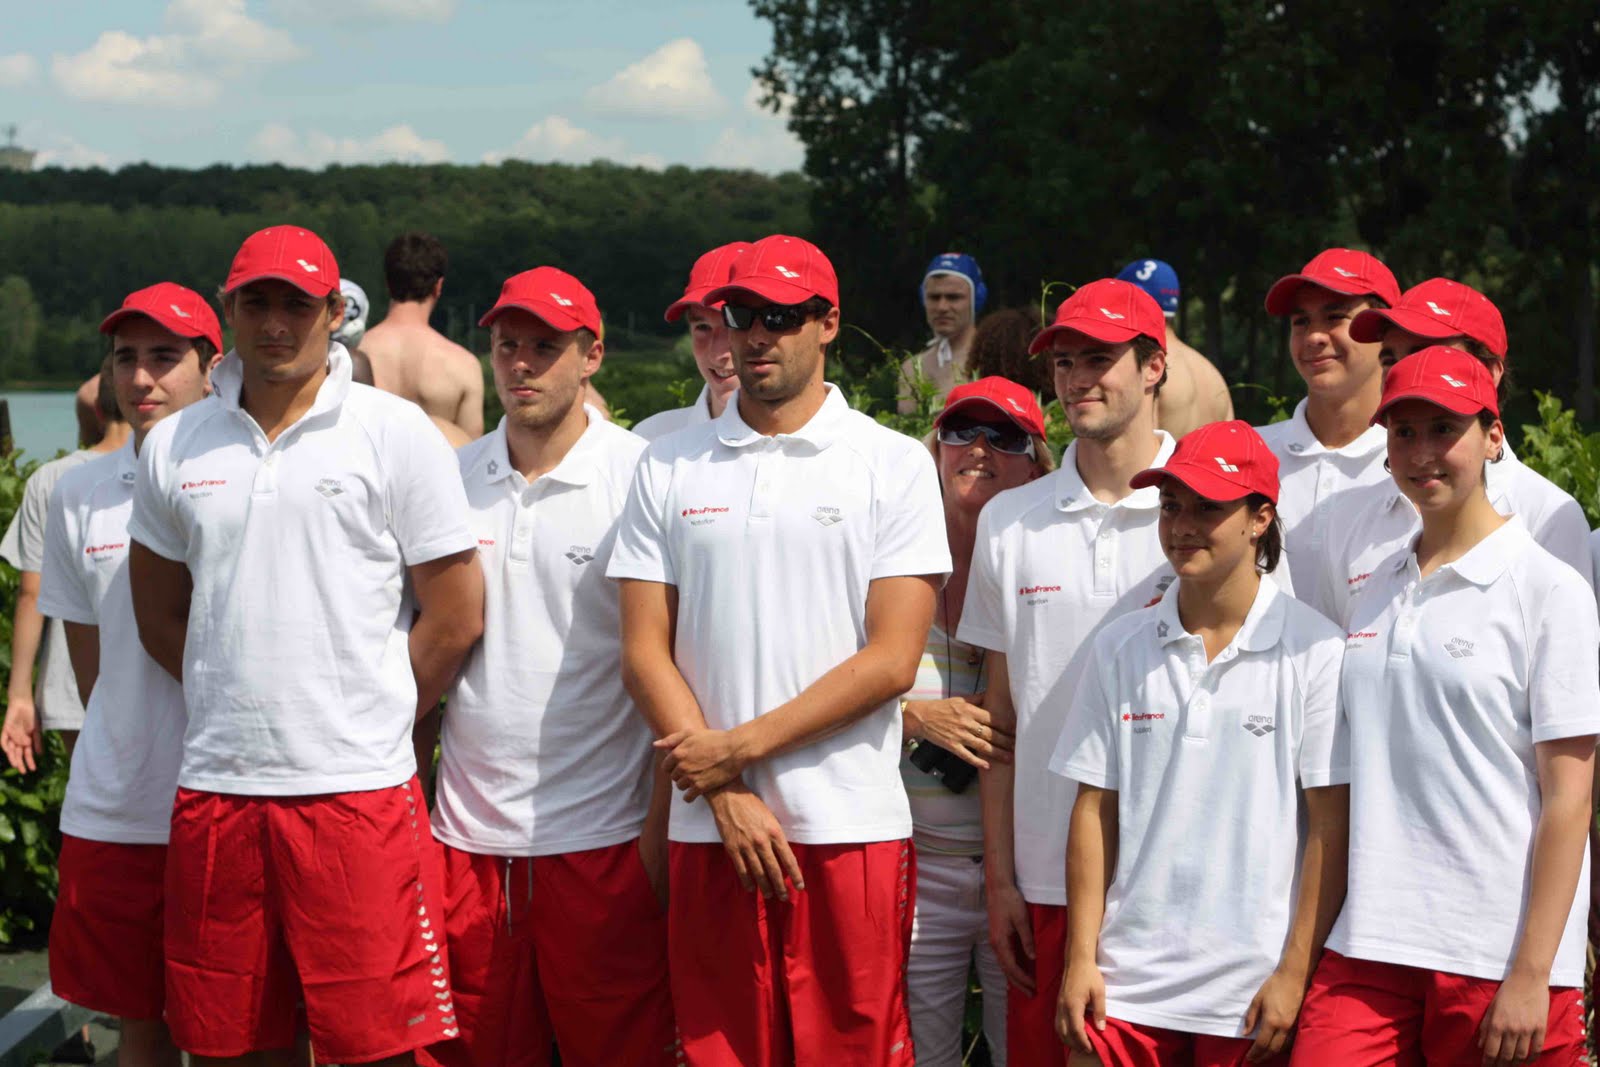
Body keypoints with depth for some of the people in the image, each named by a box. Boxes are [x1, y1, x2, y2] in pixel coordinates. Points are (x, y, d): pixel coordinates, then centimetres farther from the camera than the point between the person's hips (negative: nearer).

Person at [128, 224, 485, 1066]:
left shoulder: (395, 434, 0)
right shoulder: (174, 446, 10)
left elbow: (455, 618, 0)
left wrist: (363, 718, 3)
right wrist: (245, 706, 10)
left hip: (357, 787, -4)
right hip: (214, 787, 4)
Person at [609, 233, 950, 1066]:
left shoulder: (893, 465, 3)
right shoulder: (670, 468, 10)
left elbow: (891, 660, -4)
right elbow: (645, 654, 5)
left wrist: (740, 747, -9)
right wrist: (727, 798, -6)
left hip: (851, 830, -2)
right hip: (709, 830, 2)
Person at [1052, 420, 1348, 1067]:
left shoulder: (1313, 650, -3)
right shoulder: (1121, 648, 7)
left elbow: (1332, 825, -4)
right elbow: (1095, 809, 9)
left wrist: (1294, 972, -7)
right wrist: (1080, 958, 4)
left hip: (1252, 990, -3)